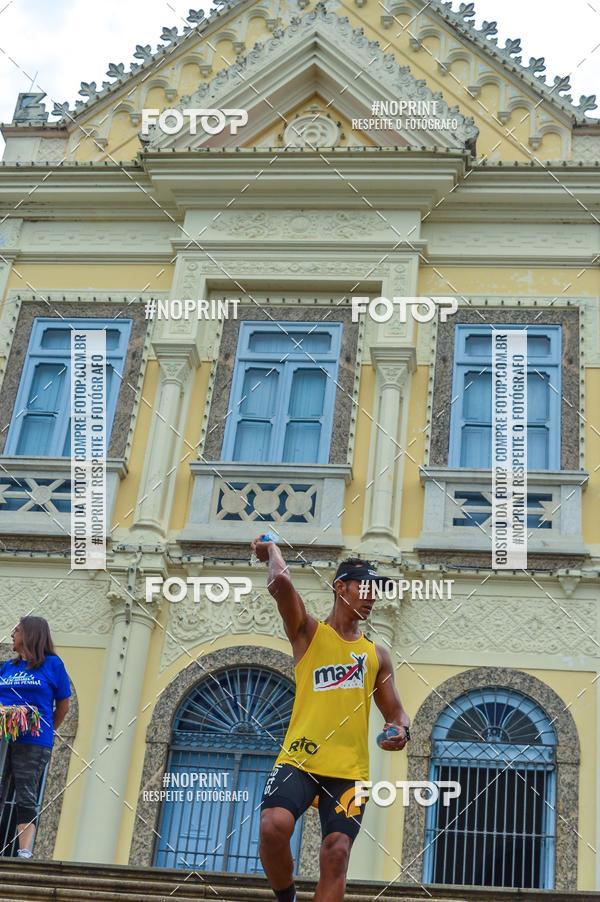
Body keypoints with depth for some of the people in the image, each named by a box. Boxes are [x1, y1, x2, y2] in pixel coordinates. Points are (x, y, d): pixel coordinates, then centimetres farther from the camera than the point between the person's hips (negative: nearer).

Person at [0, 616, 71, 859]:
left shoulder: (52, 664, 4)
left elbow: (63, 705, 8)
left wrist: (46, 730, 9)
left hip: (32, 742, -4)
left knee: (26, 799, -6)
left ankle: (24, 852, -10)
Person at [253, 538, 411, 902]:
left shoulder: (376, 654, 19)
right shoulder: (309, 632, 8)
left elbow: (396, 713, 18)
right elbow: (281, 582, -11)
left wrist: (402, 730, -4)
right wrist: (272, 551, 8)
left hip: (349, 770, 3)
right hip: (299, 759, -3)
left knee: (337, 852, -9)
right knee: (274, 826, -24)